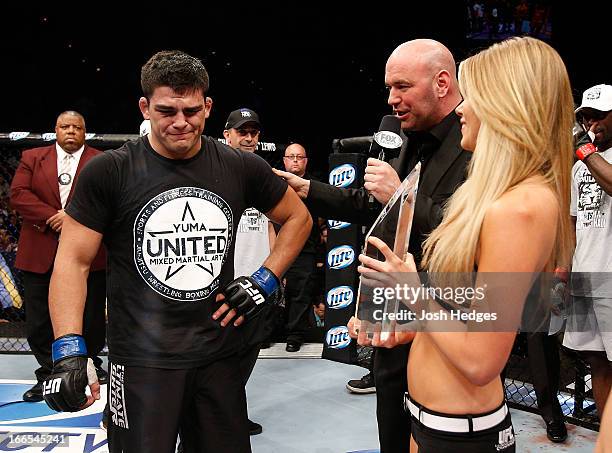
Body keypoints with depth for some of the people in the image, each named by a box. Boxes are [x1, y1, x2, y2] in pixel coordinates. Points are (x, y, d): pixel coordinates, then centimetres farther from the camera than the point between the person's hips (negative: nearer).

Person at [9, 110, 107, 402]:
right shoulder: (32, 158, 11)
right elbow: (18, 194, -1)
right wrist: (51, 218, -13)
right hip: (40, 254, 2)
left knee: (91, 318, 9)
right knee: (39, 320, 6)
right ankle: (48, 375, 20)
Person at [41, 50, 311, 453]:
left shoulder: (241, 168, -1)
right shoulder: (109, 172, -8)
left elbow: (298, 218, 12)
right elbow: (73, 261, -6)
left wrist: (266, 281, 0)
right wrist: (69, 351, -16)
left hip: (220, 354, 3)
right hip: (142, 359, -3)